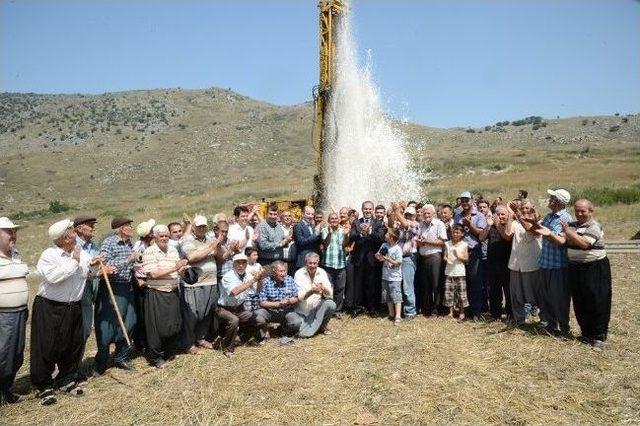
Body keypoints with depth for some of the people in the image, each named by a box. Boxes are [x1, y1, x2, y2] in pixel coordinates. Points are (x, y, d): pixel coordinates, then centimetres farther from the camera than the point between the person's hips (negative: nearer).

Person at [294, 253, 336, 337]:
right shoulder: (299, 274, -13)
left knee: (331, 304, -25)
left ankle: (322, 326, 2)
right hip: (303, 310, -3)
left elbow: (330, 294, -10)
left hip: (318, 308, 3)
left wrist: (323, 288, -32)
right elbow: (299, 296, -21)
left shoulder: (322, 273, -4)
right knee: (304, 334, -20)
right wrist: (311, 291, -39)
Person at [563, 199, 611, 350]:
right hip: (575, 268, 6)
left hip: (594, 268, -6)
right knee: (579, 302, 11)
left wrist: (568, 231, -24)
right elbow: (565, 241, 5)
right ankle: (586, 332, 26)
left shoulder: (594, 227, -11)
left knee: (596, 302, 1)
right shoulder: (572, 225, 8)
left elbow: (584, 243, -25)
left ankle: (599, 337, 12)